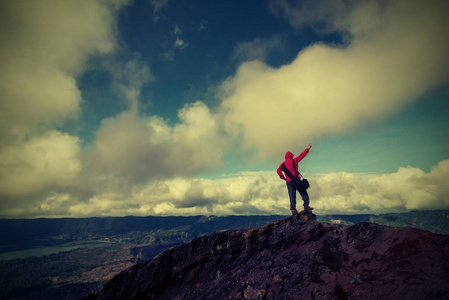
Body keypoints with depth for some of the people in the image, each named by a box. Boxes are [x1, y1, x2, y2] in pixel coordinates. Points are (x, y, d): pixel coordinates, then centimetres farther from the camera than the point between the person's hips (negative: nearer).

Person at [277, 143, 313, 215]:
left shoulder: (283, 164, 10)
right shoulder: (294, 160, 3)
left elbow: (278, 171, 0)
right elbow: (302, 155, 10)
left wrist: (282, 177, 7)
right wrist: (308, 148, 19)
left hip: (288, 182, 3)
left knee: (292, 196, 4)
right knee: (304, 193, 4)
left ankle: (293, 210, -1)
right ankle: (306, 206, -6)